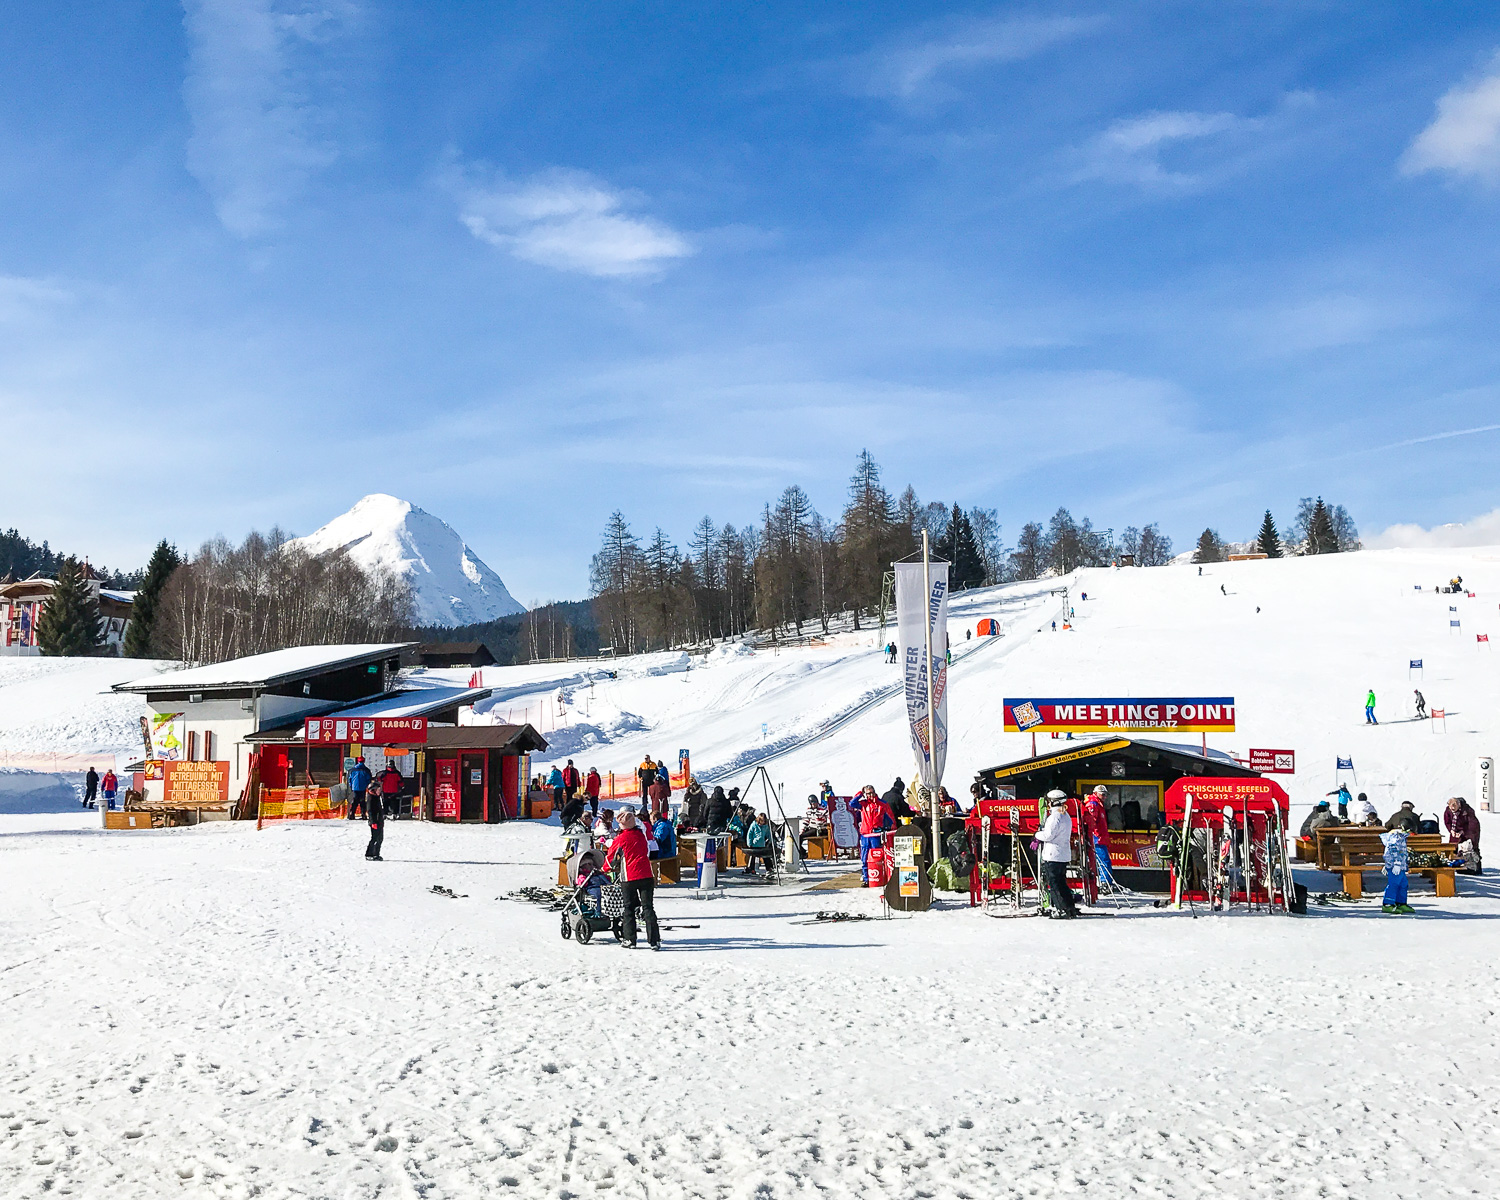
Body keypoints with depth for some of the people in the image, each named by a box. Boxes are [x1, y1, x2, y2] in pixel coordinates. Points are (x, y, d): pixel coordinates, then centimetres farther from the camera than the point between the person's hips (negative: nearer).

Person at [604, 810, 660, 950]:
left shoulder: (620, 840, -5)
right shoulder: (642, 834, 5)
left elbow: (611, 858, 7)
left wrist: (604, 868, 28)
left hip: (629, 878, -3)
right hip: (646, 875, 3)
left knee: (629, 908, 9)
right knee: (648, 907, 3)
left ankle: (630, 940, 9)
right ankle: (654, 940, -2)